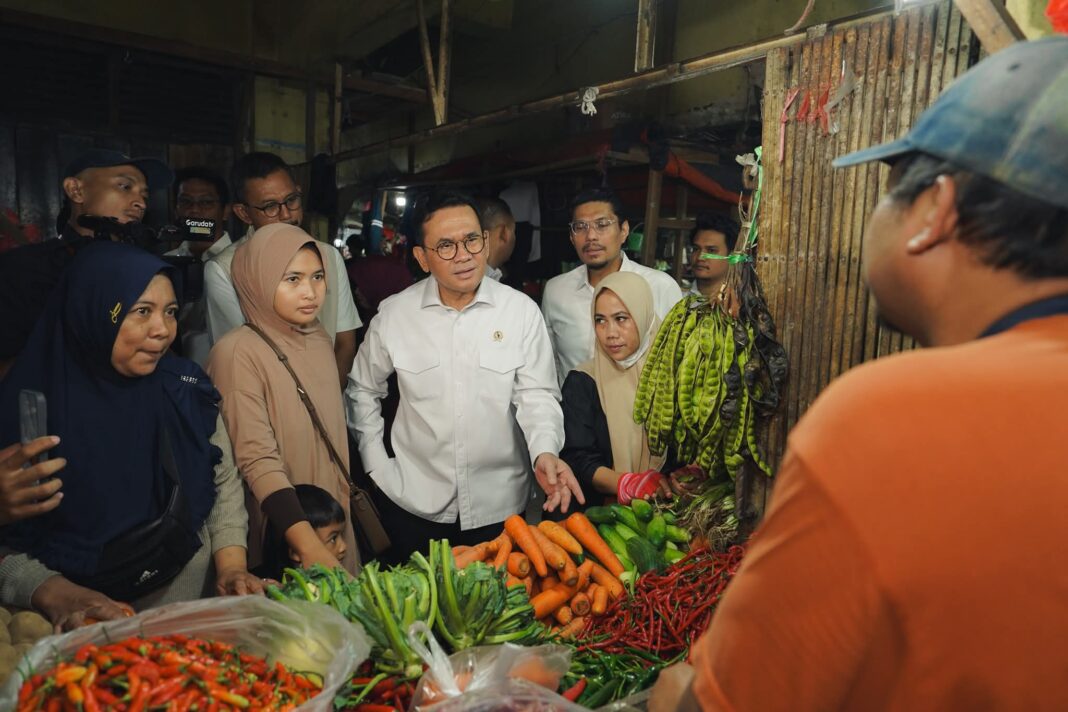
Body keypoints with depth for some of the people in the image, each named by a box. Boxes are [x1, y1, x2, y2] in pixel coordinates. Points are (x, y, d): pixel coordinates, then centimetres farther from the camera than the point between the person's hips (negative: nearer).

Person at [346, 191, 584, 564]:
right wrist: (377, 466, 3)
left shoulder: (522, 311, -6)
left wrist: (545, 452, -25)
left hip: (500, 507, 0)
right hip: (414, 504, 1)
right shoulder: (393, 314, -4)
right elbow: (362, 391, 9)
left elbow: (537, 395, -7)